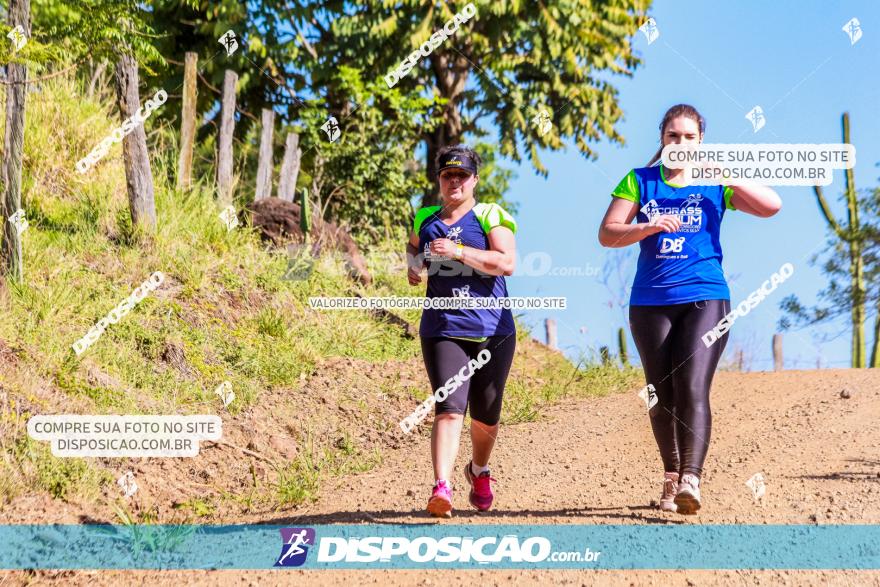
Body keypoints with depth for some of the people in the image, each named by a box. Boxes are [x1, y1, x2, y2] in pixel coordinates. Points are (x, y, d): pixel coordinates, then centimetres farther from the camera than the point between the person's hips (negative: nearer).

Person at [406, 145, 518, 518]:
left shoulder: (491, 216, 0)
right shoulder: (425, 220, 12)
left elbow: (507, 263, -14)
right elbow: (414, 247, 31)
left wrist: (458, 251, -20)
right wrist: (413, 267, 8)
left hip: (492, 332, -1)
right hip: (443, 330, 1)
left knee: (486, 416, 11)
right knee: (449, 409, -17)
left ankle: (479, 471, 40)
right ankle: (442, 487, -26)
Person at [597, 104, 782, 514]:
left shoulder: (714, 183, 8)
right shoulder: (639, 181, 9)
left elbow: (771, 206, -4)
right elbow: (607, 234, 1)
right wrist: (648, 227, -16)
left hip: (704, 299, -2)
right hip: (650, 303, 2)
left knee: (693, 390, -17)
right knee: (661, 395, 8)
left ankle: (690, 481, -27)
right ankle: (671, 477, 23)